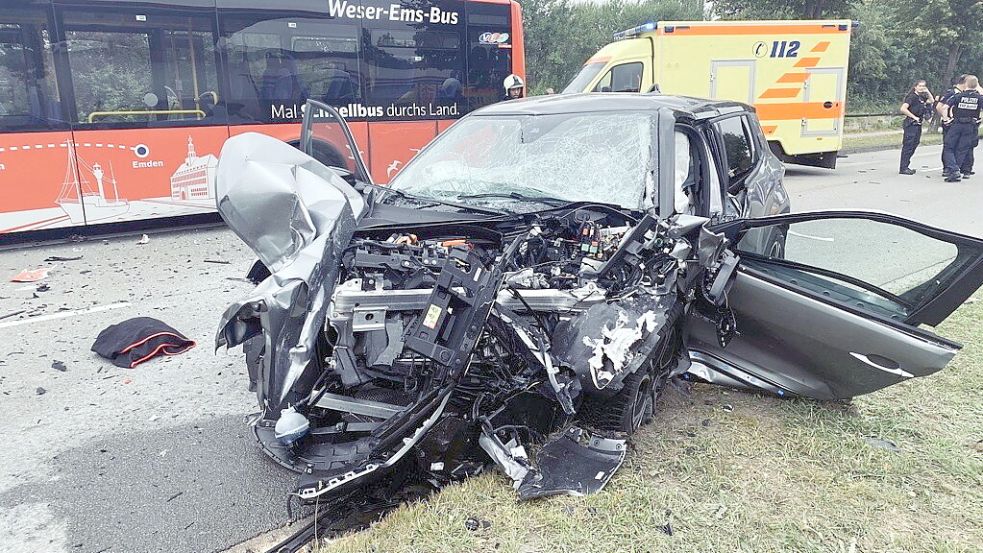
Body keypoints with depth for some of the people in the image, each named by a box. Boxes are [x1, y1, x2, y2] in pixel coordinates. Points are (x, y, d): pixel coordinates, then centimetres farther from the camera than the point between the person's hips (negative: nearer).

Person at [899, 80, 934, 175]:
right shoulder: (912, 97, -10)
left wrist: (927, 92, 14)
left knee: (914, 145, 10)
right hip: (911, 124, -9)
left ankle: (906, 167, 14)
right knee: (908, 145, -9)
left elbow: (932, 101, 27)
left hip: (918, 124, 9)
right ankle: (903, 168, -9)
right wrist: (914, 117, -17)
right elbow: (903, 109, -21)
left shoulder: (921, 98, 15)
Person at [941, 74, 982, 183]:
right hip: (971, 126, 2)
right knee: (962, 150, 8)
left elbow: (945, 107, -12)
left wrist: (946, 117, 0)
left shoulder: (958, 96, -6)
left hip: (956, 124, -2)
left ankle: (954, 170, -13)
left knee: (948, 148, 3)